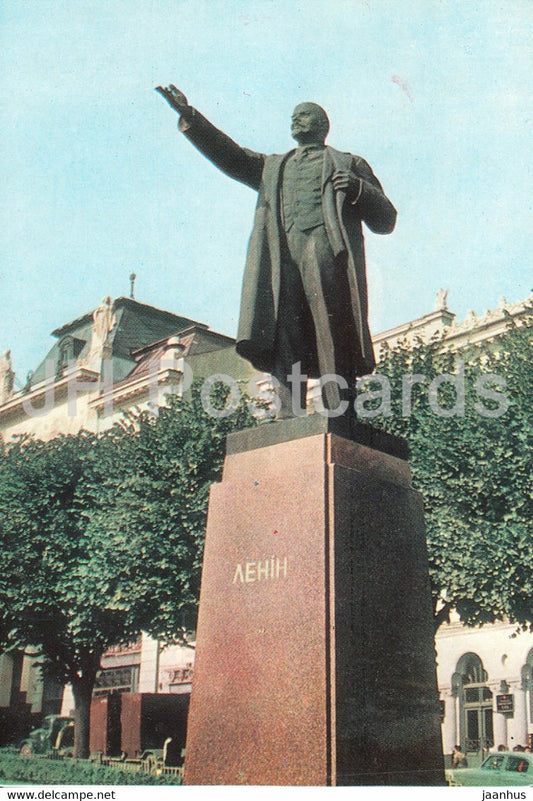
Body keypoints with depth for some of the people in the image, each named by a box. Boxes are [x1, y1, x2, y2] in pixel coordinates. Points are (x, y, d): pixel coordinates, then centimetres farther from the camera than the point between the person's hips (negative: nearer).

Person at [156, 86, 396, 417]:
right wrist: (190, 117, 13)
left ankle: (341, 419, -20)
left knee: (334, 339, -15)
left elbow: (386, 220, 18)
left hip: (328, 249, -3)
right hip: (281, 254, 3)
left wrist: (358, 189, -1)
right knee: (284, 342, -13)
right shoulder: (272, 166, 37)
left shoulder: (349, 164, 26)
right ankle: (289, 416, -20)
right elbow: (230, 156, 23)